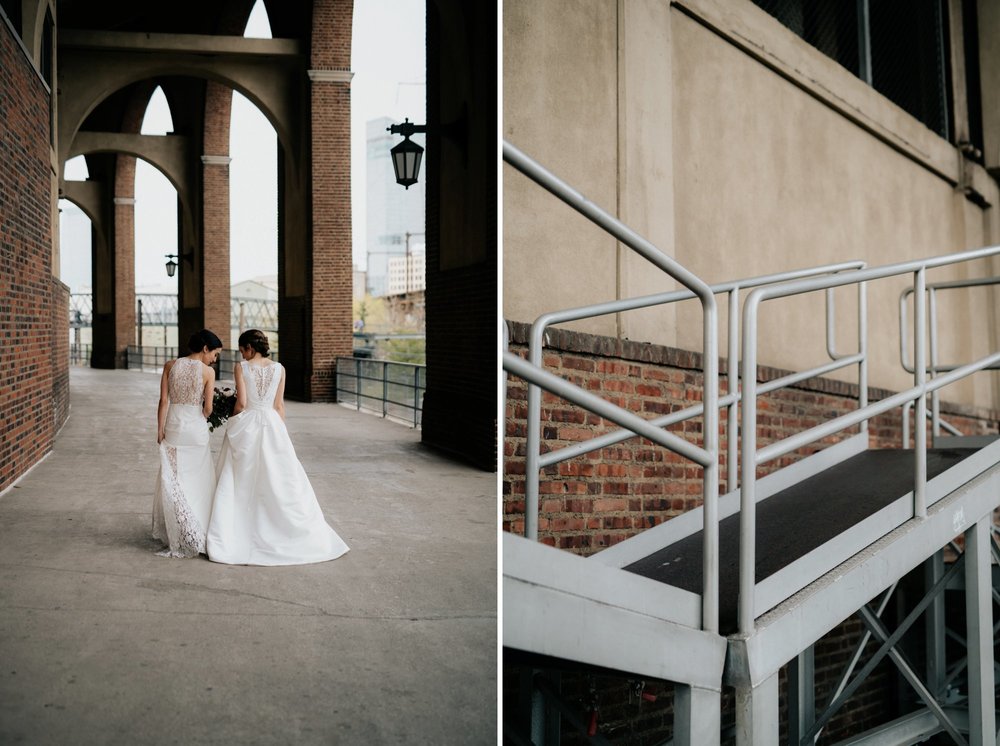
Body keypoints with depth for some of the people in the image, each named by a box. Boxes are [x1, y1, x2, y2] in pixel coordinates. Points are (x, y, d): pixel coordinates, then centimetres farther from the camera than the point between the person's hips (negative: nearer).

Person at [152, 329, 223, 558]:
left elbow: (164, 401, -2)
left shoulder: (171, 365, 0)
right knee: (198, 481, 10)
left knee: (173, 481, 9)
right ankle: (198, 534, 15)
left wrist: (160, 431, 2)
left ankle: (177, 536, 10)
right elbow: (208, 408, -7)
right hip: (197, 429, -2)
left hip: (173, 427, 2)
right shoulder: (208, 372, -8)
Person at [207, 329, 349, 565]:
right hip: (271, 425, 2)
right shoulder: (279, 369, 3)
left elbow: (241, 403, -9)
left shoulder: (241, 368, -6)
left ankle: (228, 541, 6)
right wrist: (279, 432, 12)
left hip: (245, 427, -2)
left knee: (240, 483, 5)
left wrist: (232, 421, 9)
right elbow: (279, 406, 4)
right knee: (281, 481, 8)